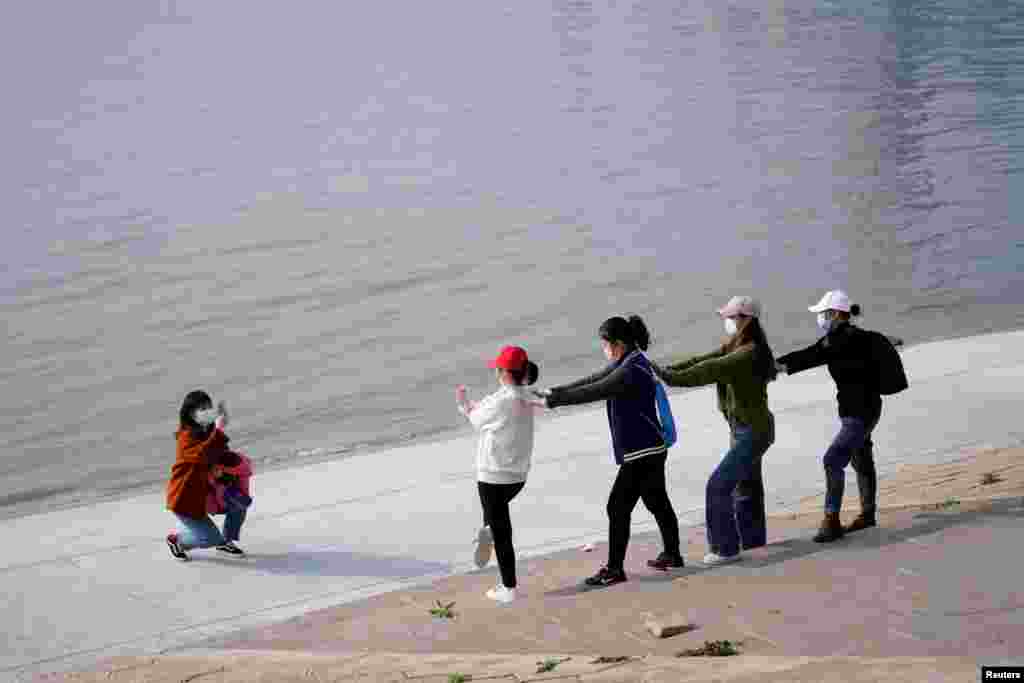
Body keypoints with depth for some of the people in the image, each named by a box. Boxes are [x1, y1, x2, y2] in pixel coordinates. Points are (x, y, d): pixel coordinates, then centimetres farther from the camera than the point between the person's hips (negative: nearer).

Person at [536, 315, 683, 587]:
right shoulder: (627, 362, 8)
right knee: (658, 502, 20)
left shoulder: (632, 371, -24)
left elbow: (592, 392, -25)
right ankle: (672, 555, 33)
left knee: (618, 507, -4)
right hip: (650, 449, 10)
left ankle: (614, 569, 2)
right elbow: (592, 381, 9)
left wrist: (552, 400, -20)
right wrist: (554, 392, 1)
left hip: (641, 452, -10)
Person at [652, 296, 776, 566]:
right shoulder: (733, 347, 7)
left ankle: (725, 548, 1)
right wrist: (669, 369, -16)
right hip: (742, 429, 10)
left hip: (753, 432, -10)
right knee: (746, 488, 20)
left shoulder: (750, 353, -24)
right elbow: (702, 360, -2)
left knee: (718, 486, -9)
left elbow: (711, 370, -34)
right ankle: (753, 541, 34)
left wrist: (673, 377, -37)